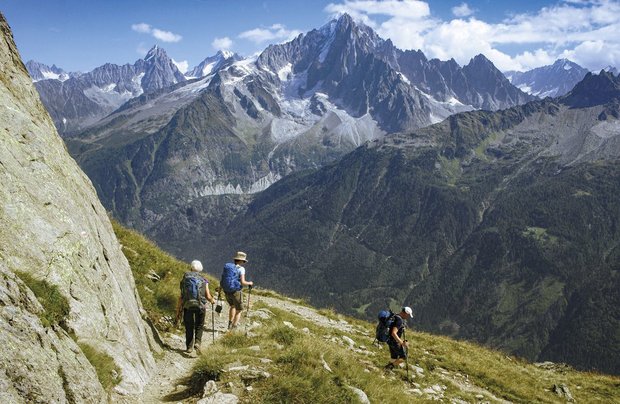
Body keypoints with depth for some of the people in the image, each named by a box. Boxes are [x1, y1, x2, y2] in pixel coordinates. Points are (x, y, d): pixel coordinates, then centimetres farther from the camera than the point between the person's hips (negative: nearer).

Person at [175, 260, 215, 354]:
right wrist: (212, 300, 24)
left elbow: (181, 297, 4)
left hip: (187, 306, 1)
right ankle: (197, 343, -5)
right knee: (199, 327, 14)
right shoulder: (204, 281, 2)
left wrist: (178, 313, 10)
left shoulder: (185, 279, 5)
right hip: (200, 306, -1)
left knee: (189, 328, 15)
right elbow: (208, 297, 0)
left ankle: (189, 347, 17)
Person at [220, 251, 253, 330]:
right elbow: (242, 282, -18)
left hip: (227, 292, 6)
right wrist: (249, 283, 1)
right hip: (235, 292, -5)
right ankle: (233, 328, 4)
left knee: (233, 306, 33)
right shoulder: (241, 269, -11)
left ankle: (230, 324, 31)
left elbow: (222, 280, 6)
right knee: (239, 311, 14)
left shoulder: (227, 266, 5)